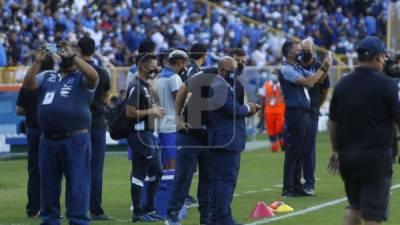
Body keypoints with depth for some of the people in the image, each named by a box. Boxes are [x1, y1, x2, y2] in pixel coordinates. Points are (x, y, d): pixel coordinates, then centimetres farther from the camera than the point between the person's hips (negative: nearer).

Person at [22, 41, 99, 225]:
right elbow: (28, 84, 3)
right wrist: (37, 62, -8)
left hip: (75, 140, -5)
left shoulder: (81, 78, 3)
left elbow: (93, 76, -18)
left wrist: (72, 56, -18)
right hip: (48, 141, 5)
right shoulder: (47, 77, 17)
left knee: (77, 186, -5)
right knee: (48, 186, 12)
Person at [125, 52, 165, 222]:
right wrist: (150, 112, -15)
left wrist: (155, 111, 10)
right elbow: (130, 112, -21)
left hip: (148, 133, 10)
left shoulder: (147, 86, 16)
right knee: (139, 173, -4)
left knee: (156, 172, 14)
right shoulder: (135, 87, -16)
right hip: (139, 134, -10)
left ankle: (149, 209, 22)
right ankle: (137, 213, 2)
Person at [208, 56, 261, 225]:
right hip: (226, 140, -11)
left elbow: (232, 109, 19)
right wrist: (248, 108, -4)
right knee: (227, 179, -10)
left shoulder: (223, 85, 19)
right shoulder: (220, 87, -16)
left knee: (219, 180, 13)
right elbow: (233, 109, -22)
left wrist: (248, 109, 3)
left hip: (222, 140, 11)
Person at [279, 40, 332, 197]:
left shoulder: (299, 68, 18)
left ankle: (296, 186, 15)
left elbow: (318, 80, 19)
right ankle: (287, 189, -5)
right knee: (293, 152, -7)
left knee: (300, 152, 10)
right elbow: (308, 82, -20)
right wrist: (323, 68, -13)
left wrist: (326, 67, 2)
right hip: (295, 112, -9)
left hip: (305, 113, 9)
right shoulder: (286, 69, -11)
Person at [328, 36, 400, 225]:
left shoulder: (342, 84, 6)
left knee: (354, 206, 19)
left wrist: (336, 151, 23)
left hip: (347, 157, 5)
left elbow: (333, 122, 12)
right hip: (376, 158, -5)